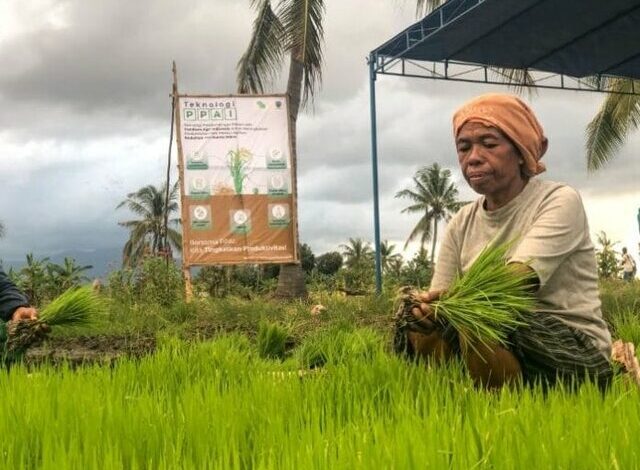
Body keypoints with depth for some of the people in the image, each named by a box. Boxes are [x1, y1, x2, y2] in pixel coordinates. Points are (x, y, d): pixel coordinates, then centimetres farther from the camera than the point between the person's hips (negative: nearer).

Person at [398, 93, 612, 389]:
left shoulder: (559, 201, -9)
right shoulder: (462, 223, 7)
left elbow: (520, 277, -26)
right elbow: (439, 296, -3)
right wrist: (418, 304, -27)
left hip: (577, 355, -5)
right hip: (504, 344, 5)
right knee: (418, 329, -14)